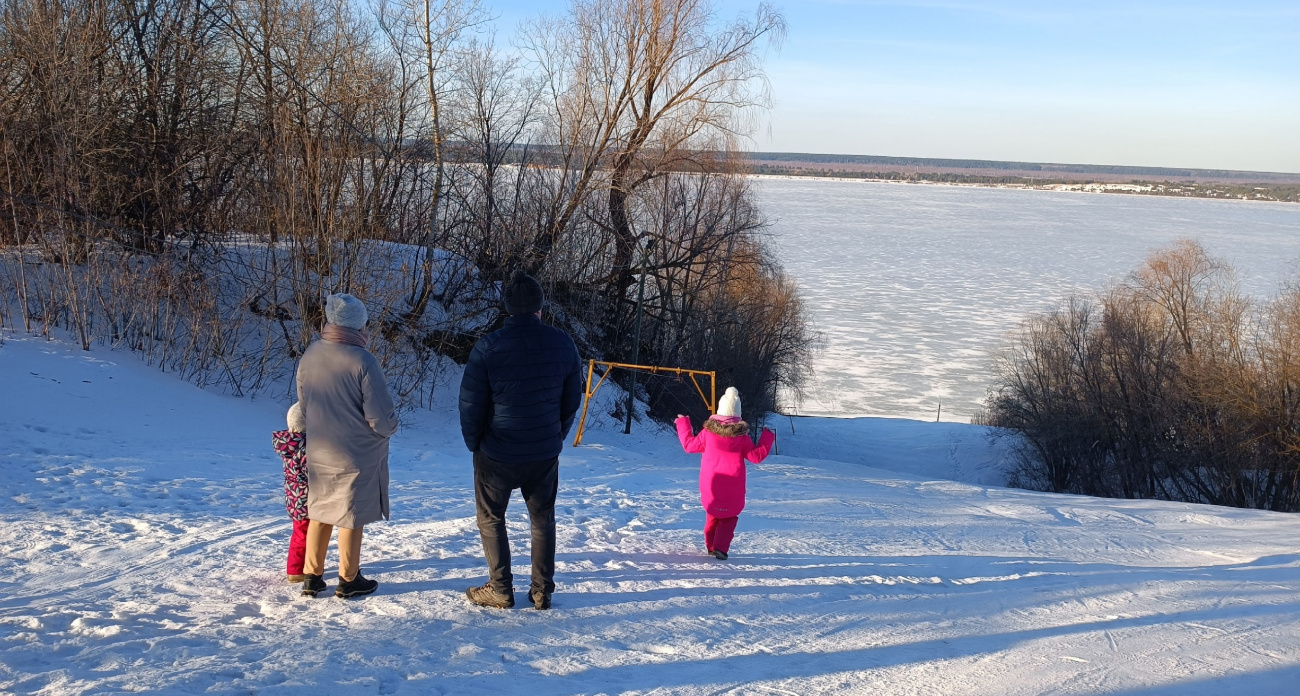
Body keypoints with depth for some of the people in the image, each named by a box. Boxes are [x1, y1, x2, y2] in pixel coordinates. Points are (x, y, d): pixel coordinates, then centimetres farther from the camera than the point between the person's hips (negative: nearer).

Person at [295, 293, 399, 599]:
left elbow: (304, 407, 9)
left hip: (319, 453, 5)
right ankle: (348, 580, 22)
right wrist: (391, 424, 2)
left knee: (320, 514, 19)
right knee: (352, 517, 10)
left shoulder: (309, 356, -5)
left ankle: (312, 577, 27)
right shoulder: (362, 361, -23)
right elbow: (383, 419, -20)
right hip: (358, 456, -5)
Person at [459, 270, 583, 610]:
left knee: (491, 518, 14)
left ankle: (500, 590, 15)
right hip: (545, 454, 3)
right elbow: (572, 401, 5)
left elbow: (470, 404, -8)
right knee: (543, 519, 16)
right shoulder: (563, 344, -4)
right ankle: (542, 592, 18)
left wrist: (474, 443, 7)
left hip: (497, 454, -3)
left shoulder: (488, 347, -14)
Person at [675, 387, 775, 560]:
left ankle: (710, 546, 28)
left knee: (713, 513, 23)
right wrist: (768, 437, 9)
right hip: (733, 488, -2)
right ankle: (721, 547, -6)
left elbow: (689, 445, 7)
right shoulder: (741, 435, -10)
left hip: (710, 486, 2)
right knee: (730, 516, 11)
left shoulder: (708, 432, -6)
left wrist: (682, 424, 20)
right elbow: (756, 456, -3)